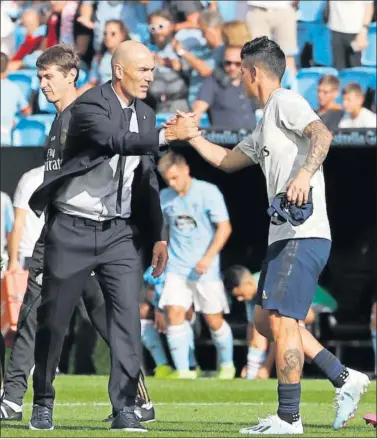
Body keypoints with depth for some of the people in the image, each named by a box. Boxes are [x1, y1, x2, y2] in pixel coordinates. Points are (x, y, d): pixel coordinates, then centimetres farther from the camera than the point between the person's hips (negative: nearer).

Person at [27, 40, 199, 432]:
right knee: (53, 319, 3)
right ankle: (42, 404, 18)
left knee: (127, 315, -9)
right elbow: (115, 141, -33)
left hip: (119, 232, 5)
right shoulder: (89, 106, -12)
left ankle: (125, 409, -9)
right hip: (72, 228, -5)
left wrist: (158, 235, 15)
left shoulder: (145, 115, 10)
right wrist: (167, 135, -41)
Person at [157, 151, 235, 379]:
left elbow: (224, 228, -12)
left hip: (205, 269, -3)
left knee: (214, 320, 4)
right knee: (174, 315, -13)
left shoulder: (208, 192, -10)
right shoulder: (164, 198, 3)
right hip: (177, 267, 3)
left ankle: (227, 365, 26)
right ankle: (183, 371, -10)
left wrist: (208, 257, -20)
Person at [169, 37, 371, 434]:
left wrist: (306, 173, -39)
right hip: (283, 237, 11)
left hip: (304, 235, -11)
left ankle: (288, 418, -8)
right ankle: (344, 379, 14)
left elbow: (322, 134, -24)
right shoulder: (264, 125, 24)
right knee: (265, 319, 13)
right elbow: (227, 160, 38)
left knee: (281, 320, -11)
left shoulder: (286, 103, -6)